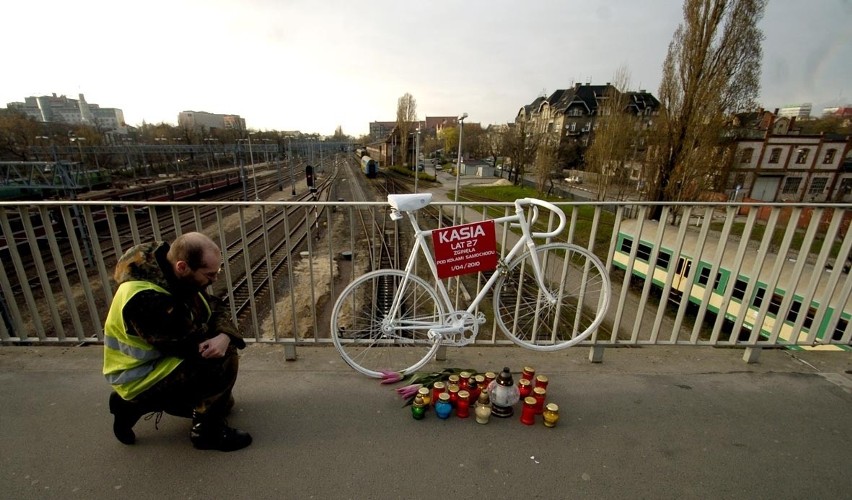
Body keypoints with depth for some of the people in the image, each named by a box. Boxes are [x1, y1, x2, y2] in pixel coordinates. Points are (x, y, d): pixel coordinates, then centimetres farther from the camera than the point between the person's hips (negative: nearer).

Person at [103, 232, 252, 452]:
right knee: (224, 360, -24)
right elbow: (191, 344, -28)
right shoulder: (145, 299, -34)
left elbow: (215, 309, -5)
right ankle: (207, 430, -2)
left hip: (162, 357, 9)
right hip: (140, 377, -9)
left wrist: (224, 336, -25)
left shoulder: (174, 274, -9)